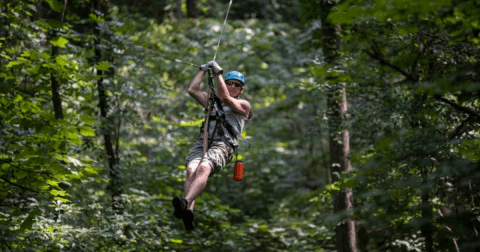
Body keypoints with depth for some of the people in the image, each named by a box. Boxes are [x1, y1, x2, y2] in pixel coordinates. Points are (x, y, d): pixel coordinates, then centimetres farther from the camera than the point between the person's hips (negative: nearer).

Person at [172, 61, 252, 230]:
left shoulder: (244, 105, 20)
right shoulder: (212, 101, 34)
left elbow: (226, 98, 2)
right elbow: (192, 90, 26)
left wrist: (218, 73, 3)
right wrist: (203, 70, 29)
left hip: (222, 146, -4)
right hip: (202, 143, 4)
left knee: (204, 168, -36)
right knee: (191, 170, -30)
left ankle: (186, 202, -58)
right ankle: (189, 211, -49)